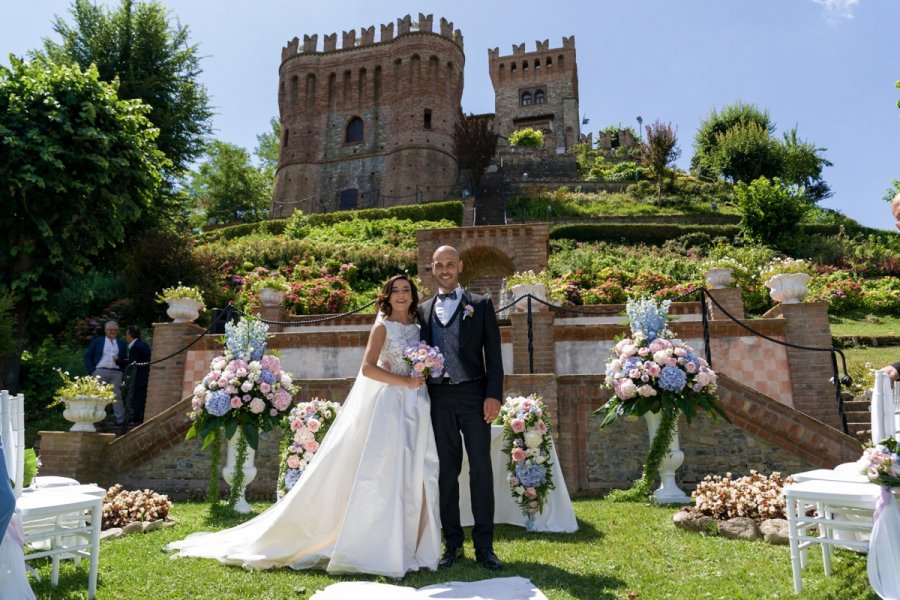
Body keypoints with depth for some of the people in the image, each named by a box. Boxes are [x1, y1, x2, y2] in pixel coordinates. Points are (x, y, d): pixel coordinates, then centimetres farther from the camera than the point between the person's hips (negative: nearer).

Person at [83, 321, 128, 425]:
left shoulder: (121, 343, 17)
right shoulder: (97, 341, 12)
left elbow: (126, 360, 17)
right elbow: (87, 357, 8)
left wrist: (118, 360, -6)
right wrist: (92, 371, -3)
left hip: (116, 372, 1)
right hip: (100, 371, -1)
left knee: (117, 396, -5)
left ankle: (120, 419, -6)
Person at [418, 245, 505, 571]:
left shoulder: (480, 305, 7)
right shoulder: (424, 310, 14)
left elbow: (493, 353, 2)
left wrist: (493, 395, -8)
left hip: (473, 394, -2)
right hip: (438, 397, 2)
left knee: (481, 469, -1)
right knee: (447, 470, 8)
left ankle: (484, 546, 9)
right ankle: (452, 543, 18)